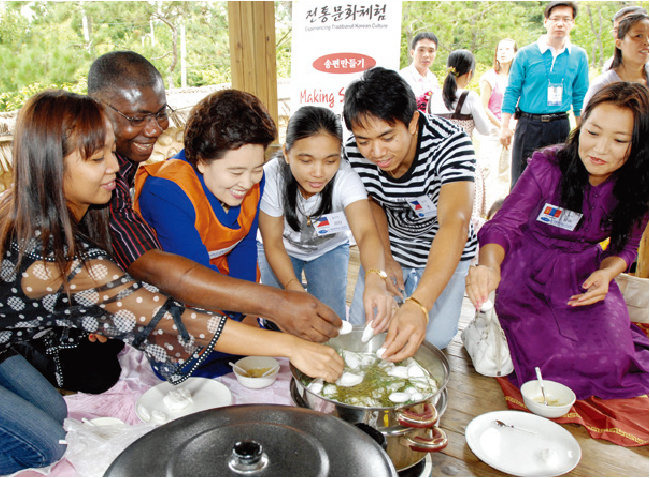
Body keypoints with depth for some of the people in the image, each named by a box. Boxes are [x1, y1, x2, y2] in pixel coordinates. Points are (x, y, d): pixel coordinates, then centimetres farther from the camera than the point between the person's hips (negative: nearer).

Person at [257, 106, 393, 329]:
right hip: (283, 249, 0)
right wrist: (294, 287, -42)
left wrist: (375, 279, -68)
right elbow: (273, 243, -25)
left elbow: (366, 232, -47)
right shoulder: (271, 178, -33)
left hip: (329, 249, 1)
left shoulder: (346, 179, -33)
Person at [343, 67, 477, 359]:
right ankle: (401, 291, 28)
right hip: (391, 246, 3)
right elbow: (373, 202, -1)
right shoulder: (354, 152, -22)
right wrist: (384, 259, -15)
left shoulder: (450, 143, -35)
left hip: (444, 251, -2)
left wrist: (419, 305, -61)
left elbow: (455, 223, -48)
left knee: (435, 337, -10)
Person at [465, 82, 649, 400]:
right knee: (546, 361, -19)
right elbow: (504, 224, -28)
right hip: (529, 272, -3)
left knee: (609, 363, -13)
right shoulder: (547, 166, -20)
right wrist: (489, 266, -50)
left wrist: (606, 273, -16)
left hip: (585, 275, 4)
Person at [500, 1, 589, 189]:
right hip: (529, 125, -2)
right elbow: (512, 91, 0)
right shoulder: (526, 54, 0)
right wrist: (505, 126, -5)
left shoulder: (579, 56, 8)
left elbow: (580, 96, 12)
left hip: (561, 127, 3)